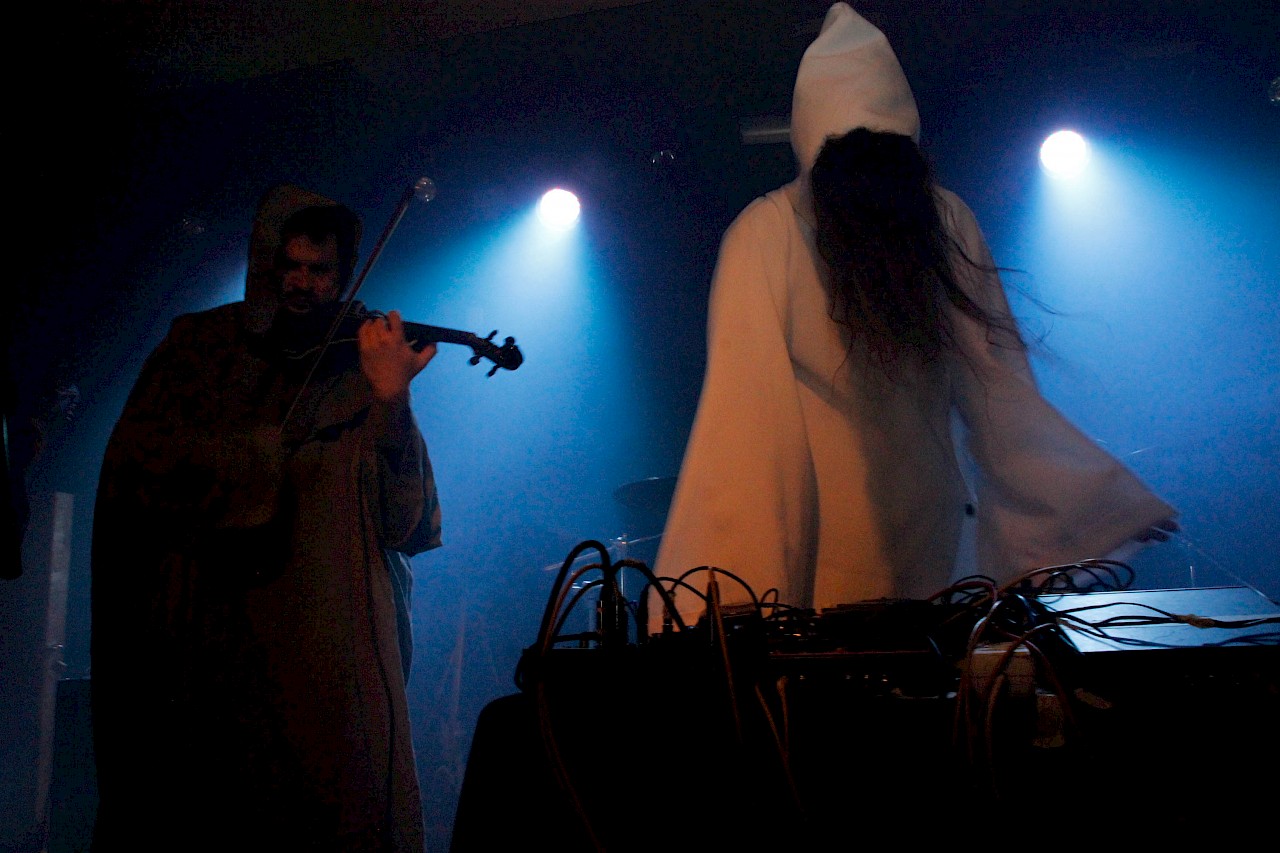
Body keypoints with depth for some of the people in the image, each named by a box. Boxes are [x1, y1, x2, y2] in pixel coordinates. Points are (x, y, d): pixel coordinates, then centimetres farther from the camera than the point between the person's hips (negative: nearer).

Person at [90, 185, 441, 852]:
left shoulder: (360, 364, 6)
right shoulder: (197, 346, 9)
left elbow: (406, 521, -4)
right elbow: (135, 461, -6)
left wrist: (390, 400, -19)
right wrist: (269, 447, -14)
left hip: (329, 650, 0)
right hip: (204, 640, 1)